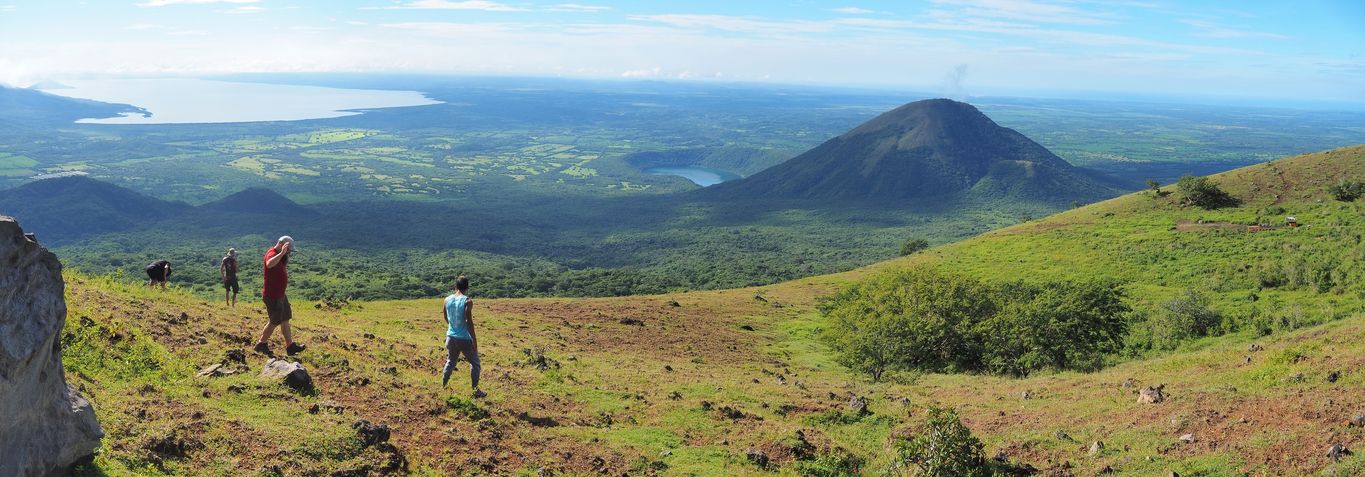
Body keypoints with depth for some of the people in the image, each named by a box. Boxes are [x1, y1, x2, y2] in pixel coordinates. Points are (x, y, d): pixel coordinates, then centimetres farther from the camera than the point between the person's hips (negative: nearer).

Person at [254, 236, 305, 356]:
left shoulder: (280, 255, 9)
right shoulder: (272, 254, -21)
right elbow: (269, 264, -45)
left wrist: (286, 255, 12)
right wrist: (282, 253, -44)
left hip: (280, 294, 10)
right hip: (272, 296, -10)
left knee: (285, 320, 13)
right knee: (275, 321, 1)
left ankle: (290, 346, 19)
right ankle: (261, 344, 16)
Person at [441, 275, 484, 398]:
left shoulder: (447, 300, 1)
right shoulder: (467, 301, -16)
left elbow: (446, 319, 11)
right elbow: (469, 322, -19)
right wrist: (474, 339, -13)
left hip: (451, 337, 5)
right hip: (464, 338, -5)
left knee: (450, 362, 22)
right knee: (475, 363, 10)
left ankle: (443, 387, 28)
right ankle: (475, 390, 12)